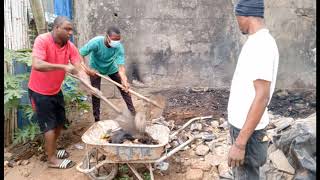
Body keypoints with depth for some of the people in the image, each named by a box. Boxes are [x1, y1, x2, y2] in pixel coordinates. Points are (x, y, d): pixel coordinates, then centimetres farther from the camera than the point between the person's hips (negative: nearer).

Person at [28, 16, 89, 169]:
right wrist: (63, 66, -40)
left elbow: (79, 70, -13)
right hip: (39, 92, -7)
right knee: (49, 125, 0)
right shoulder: (42, 40, -24)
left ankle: (51, 150, 39)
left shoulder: (71, 47, -8)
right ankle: (52, 159, 17)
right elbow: (37, 65, -37)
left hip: (56, 90, 7)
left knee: (60, 122, 17)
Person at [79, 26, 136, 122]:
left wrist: (124, 80, -51)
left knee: (124, 88, -1)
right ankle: (97, 120, 9)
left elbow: (121, 66, -34)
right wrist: (87, 68, -37)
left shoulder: (119, 47, -31)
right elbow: (80, 54, -26)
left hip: (111, 68, 2)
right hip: (95, 69, -2)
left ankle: (133, 113, 13)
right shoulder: (96, 42, -35)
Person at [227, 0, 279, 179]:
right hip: (242, 124, 9)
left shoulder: (261, 44, -23)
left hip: (248, 128, -9)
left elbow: (262, 96, -28)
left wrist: (240, 143, -28)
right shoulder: (258, 41, 9)